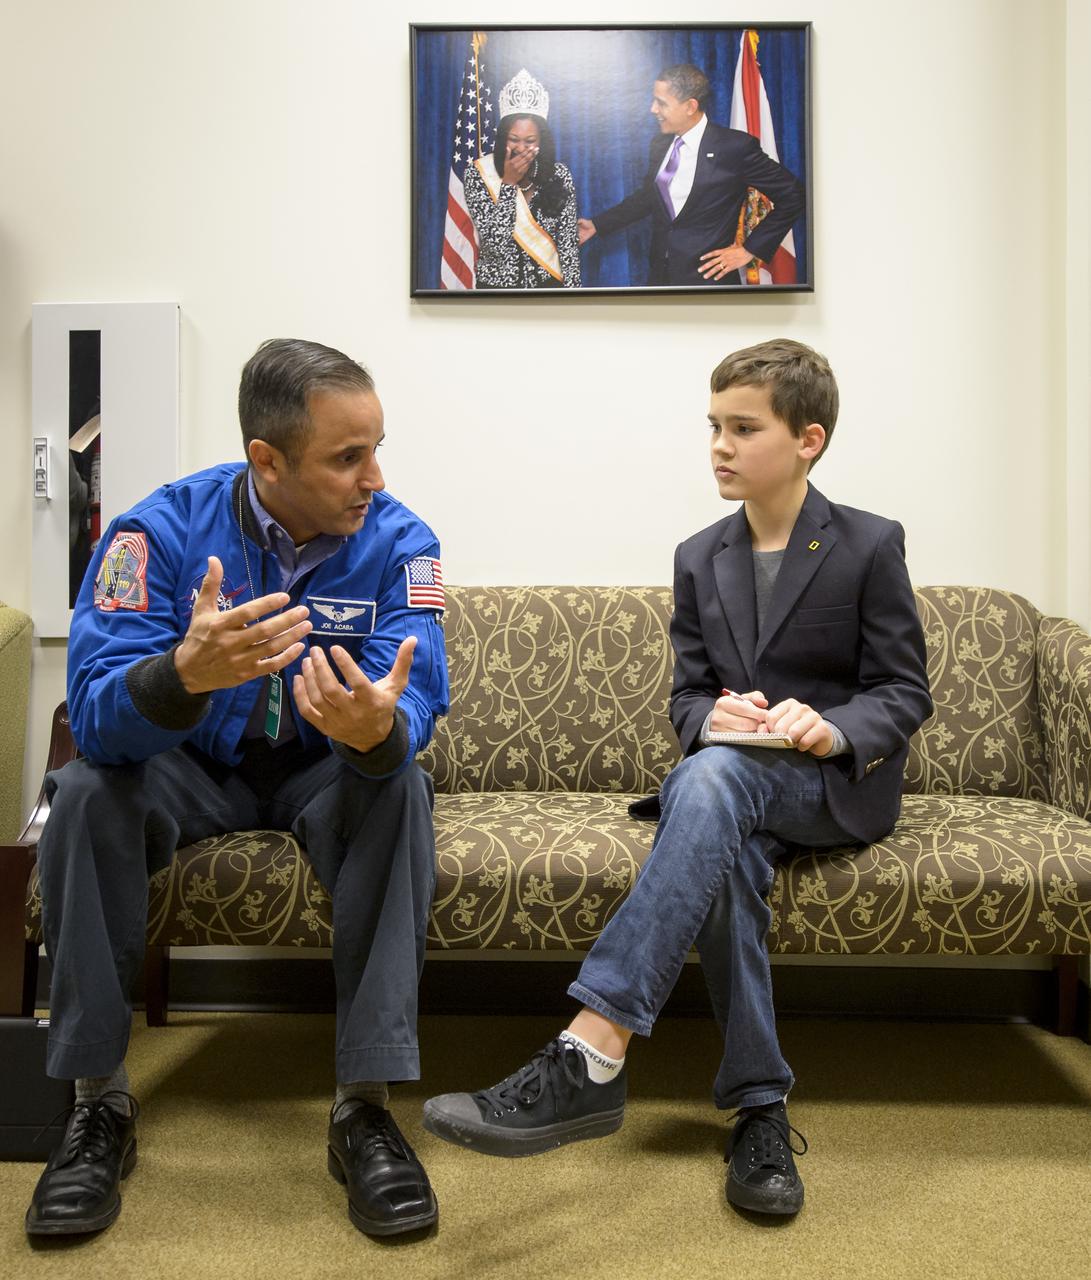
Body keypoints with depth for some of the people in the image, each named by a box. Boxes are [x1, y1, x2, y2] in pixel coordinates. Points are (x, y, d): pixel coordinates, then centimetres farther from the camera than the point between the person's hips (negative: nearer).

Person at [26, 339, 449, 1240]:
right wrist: (186, 674, -52)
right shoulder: (162, 528, -20)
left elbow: (415, 703, -27)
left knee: (400, 786, -30)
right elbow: (96, 714, -29)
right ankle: (100, 1100, -12)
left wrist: (378, 727, -53)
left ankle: (365, 1107, -21)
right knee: (88, 790, -28)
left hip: (325, 772, 0)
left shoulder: (399, 541, -17)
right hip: (191, 767, 0)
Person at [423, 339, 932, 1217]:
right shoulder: (700, 559, 12)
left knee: (712, 777, -37)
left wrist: (834, 730, -23)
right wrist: (714, 715, -14)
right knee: (723, 847, -35)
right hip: (738, 780, 4)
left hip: (844, 782, -3)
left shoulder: (870, 546, 0)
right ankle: (761, 1109, -24)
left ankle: (592, 1058, -43)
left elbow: (904, 692, -1)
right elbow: (687, 697, 11)